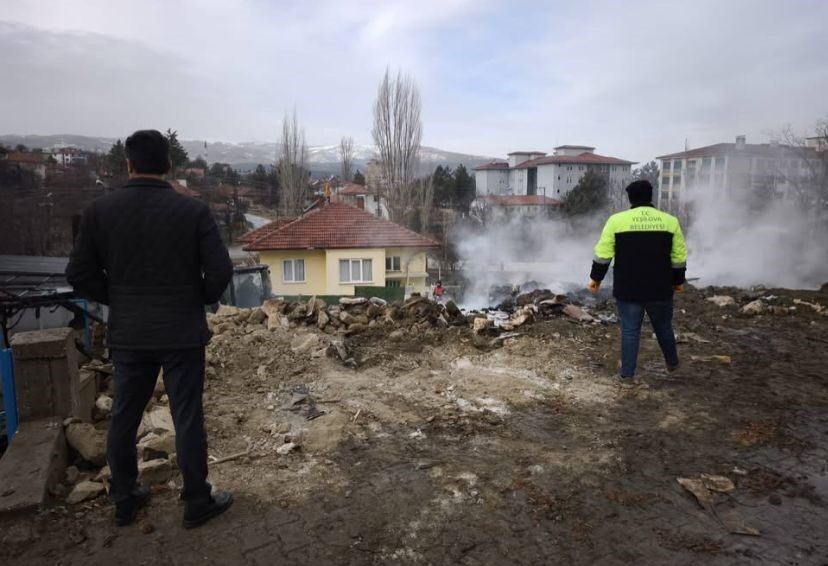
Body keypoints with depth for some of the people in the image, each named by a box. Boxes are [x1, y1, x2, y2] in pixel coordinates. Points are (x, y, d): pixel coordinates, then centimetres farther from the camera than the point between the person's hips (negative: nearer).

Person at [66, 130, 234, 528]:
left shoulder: (100, 210, -3)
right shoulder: (193, 210, -10)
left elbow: (79, 275, -2)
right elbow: (220, 270, -13)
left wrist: (118, 300, 12)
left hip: (126, 334, 3)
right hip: (182, 333, -3)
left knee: (123, 418, 18)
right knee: (187, 418, 6)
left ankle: (124, 500, 33)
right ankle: (197, 502, 19)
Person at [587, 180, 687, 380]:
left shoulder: (617, 220, -6)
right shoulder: (670, 221, 1)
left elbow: (603, 254, -6)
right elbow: (679, 257, 5)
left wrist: (596, 278, 4)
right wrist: (678, 281, 17)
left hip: (628, 289, -2)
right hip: (660, 289, 2)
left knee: (630, 330, 6)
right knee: (663, 327, 21)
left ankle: (627, 372, 10)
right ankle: (672, 363, 39)